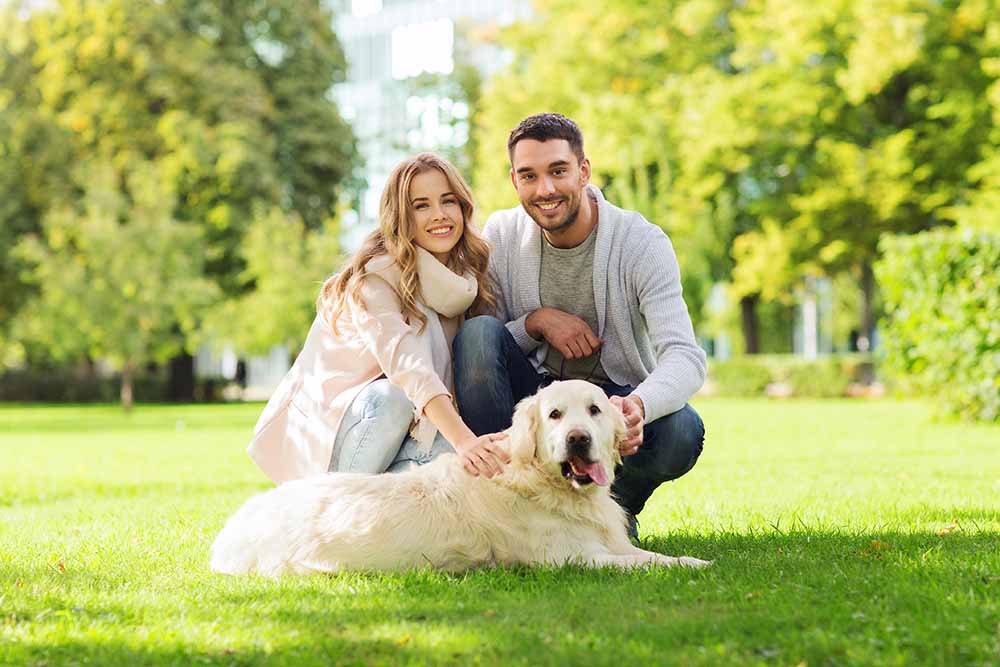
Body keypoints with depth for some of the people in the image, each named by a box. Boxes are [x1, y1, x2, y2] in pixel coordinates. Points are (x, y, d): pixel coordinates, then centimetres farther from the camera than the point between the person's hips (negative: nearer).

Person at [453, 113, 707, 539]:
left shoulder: (644, 243, -17)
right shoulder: (500, 235, -7)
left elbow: (686, 358, -28)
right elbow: (480, 350, -4)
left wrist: (637, 405, -50)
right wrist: (536, 322, -25)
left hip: (618, 397, -1)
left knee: (682, 431, -34)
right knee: (477, 330, -26)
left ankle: (616, 506, 2)